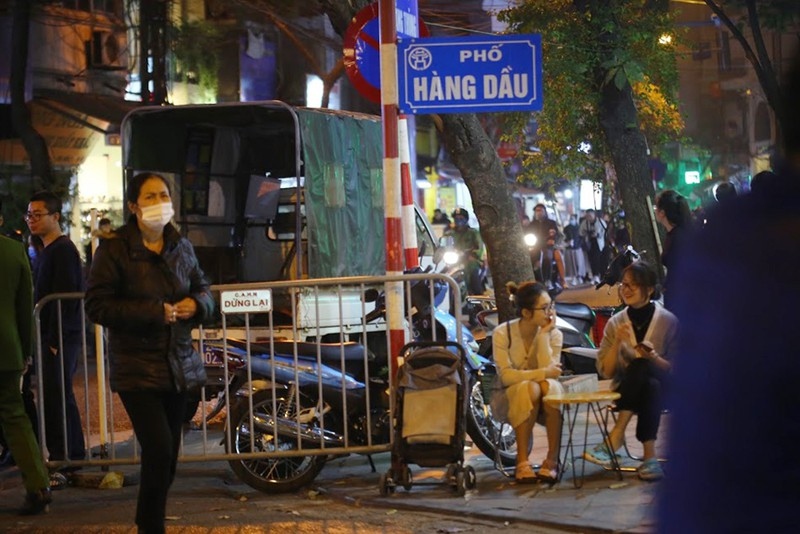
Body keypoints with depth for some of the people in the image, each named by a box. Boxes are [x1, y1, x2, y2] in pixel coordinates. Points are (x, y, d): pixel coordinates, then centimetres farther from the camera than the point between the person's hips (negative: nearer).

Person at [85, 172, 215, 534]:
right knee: (159, 450, -14)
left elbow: (203, 290, 19)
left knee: (168, 455, 10)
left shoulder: (181, 247, 8)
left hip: (178, 365, 6)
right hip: (137, 369, -6)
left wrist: (196, 304, -6)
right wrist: (152, 312, -19)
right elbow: (97, 306, -12)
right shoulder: (114, 251, -8)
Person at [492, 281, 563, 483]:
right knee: (530, 388, -36)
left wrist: (543, 335, -20)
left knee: (550, 386, -33)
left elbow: (550, 371, -18)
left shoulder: (553, 334, -4)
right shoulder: (502, 333, -10)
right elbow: (506, 375, -19)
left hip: (545, 405, 2)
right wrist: (543, 373, -27)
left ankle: (552, 459, -29)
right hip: (512, 399, -2)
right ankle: (522, 462, -33)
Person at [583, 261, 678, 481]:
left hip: (663, 388, -1)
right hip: (626, 390, 1)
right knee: (651, 387, -36)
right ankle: (650, 456, -40)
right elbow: (606, 372, 3)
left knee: (639, 367, -36)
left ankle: (617, 435, -36)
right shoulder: (615, 323, 6)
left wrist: (653, 357, -19)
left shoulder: (668, 321, 1)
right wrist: (617, 342, -13)